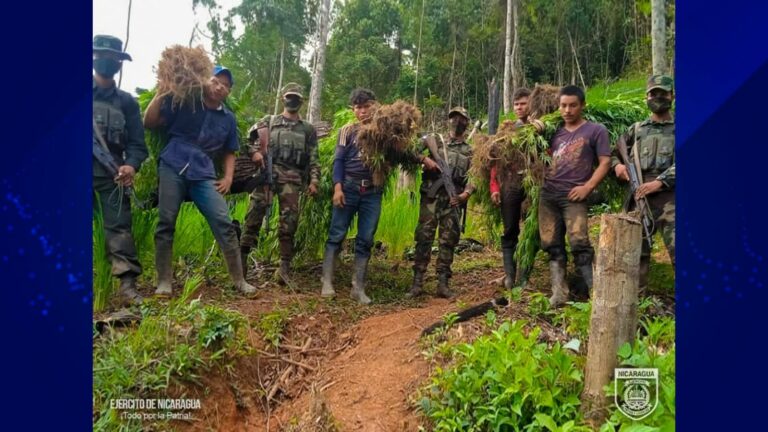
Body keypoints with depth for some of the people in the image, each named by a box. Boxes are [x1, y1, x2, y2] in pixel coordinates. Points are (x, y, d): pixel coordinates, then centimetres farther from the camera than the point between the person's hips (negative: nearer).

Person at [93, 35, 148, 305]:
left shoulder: (126, 101, 13)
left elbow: (137, 143, 7)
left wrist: (131, 165, -13)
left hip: (111, 173, 0)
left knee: (119, 227, -4)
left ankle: (128, 285, -7)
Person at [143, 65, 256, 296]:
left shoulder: (228, 118, 15)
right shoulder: (183, 103, 7)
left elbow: (229, 152, 24)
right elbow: (150, 123, 6)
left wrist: (228, 177, 10)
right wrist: (160, 95, -2)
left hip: (203, 174, 2)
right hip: (173, 167, -2)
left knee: (224, 223, -8)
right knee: (166, 223, -3)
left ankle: (239, 280, -2)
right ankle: (164, 281, 6)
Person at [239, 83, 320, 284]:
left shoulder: (308, 129, 20)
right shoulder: (269, 121, 19)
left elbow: (313, 158, 13)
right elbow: (248, 138, 10)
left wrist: (314, 180, 0)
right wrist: (254, 151, -12)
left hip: (292, 177, 1)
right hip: (268, 172, 0)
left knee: (289, 221, -6)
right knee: (256, 210, -15)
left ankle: (285, 267, -3)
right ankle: (242, 257, -13)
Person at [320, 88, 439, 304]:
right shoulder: (348, 131, 4)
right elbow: (338, 160, -1)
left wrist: (423, 158, 4)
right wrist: (337, 188, -12)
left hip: (373, 192, 2)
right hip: (349, 187, -2)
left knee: (366, 240, 3)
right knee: (336, 235, -1)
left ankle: (358, 287, 10)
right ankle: (327, 282, 4)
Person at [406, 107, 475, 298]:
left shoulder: (469, 152, 16)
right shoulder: (435, 140, 11)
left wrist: (465, 194, -11)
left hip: (453, 200, 2)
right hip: (431, 197, -2)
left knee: (448, 242, 3)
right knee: (424, 238, -4)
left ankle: (443, 283, 9)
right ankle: (417, 282, 0)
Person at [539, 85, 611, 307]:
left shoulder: (596, 130, 3)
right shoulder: (555, 132, 16)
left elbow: (605, 162, -1)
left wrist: (587, 187, -12)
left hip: (573, 196, -5)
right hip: (548, 194, 5)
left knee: (579, 243, -16)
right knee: (553, 245, 3)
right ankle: (559, 292, 7)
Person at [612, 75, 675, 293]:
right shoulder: (636, 129, 17)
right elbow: (613, 153, 21)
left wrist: (659, 182, -18)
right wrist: (617, 165, -2)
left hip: (669, 197, -3)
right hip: (639, 198, 4)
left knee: (676, 247, -11)